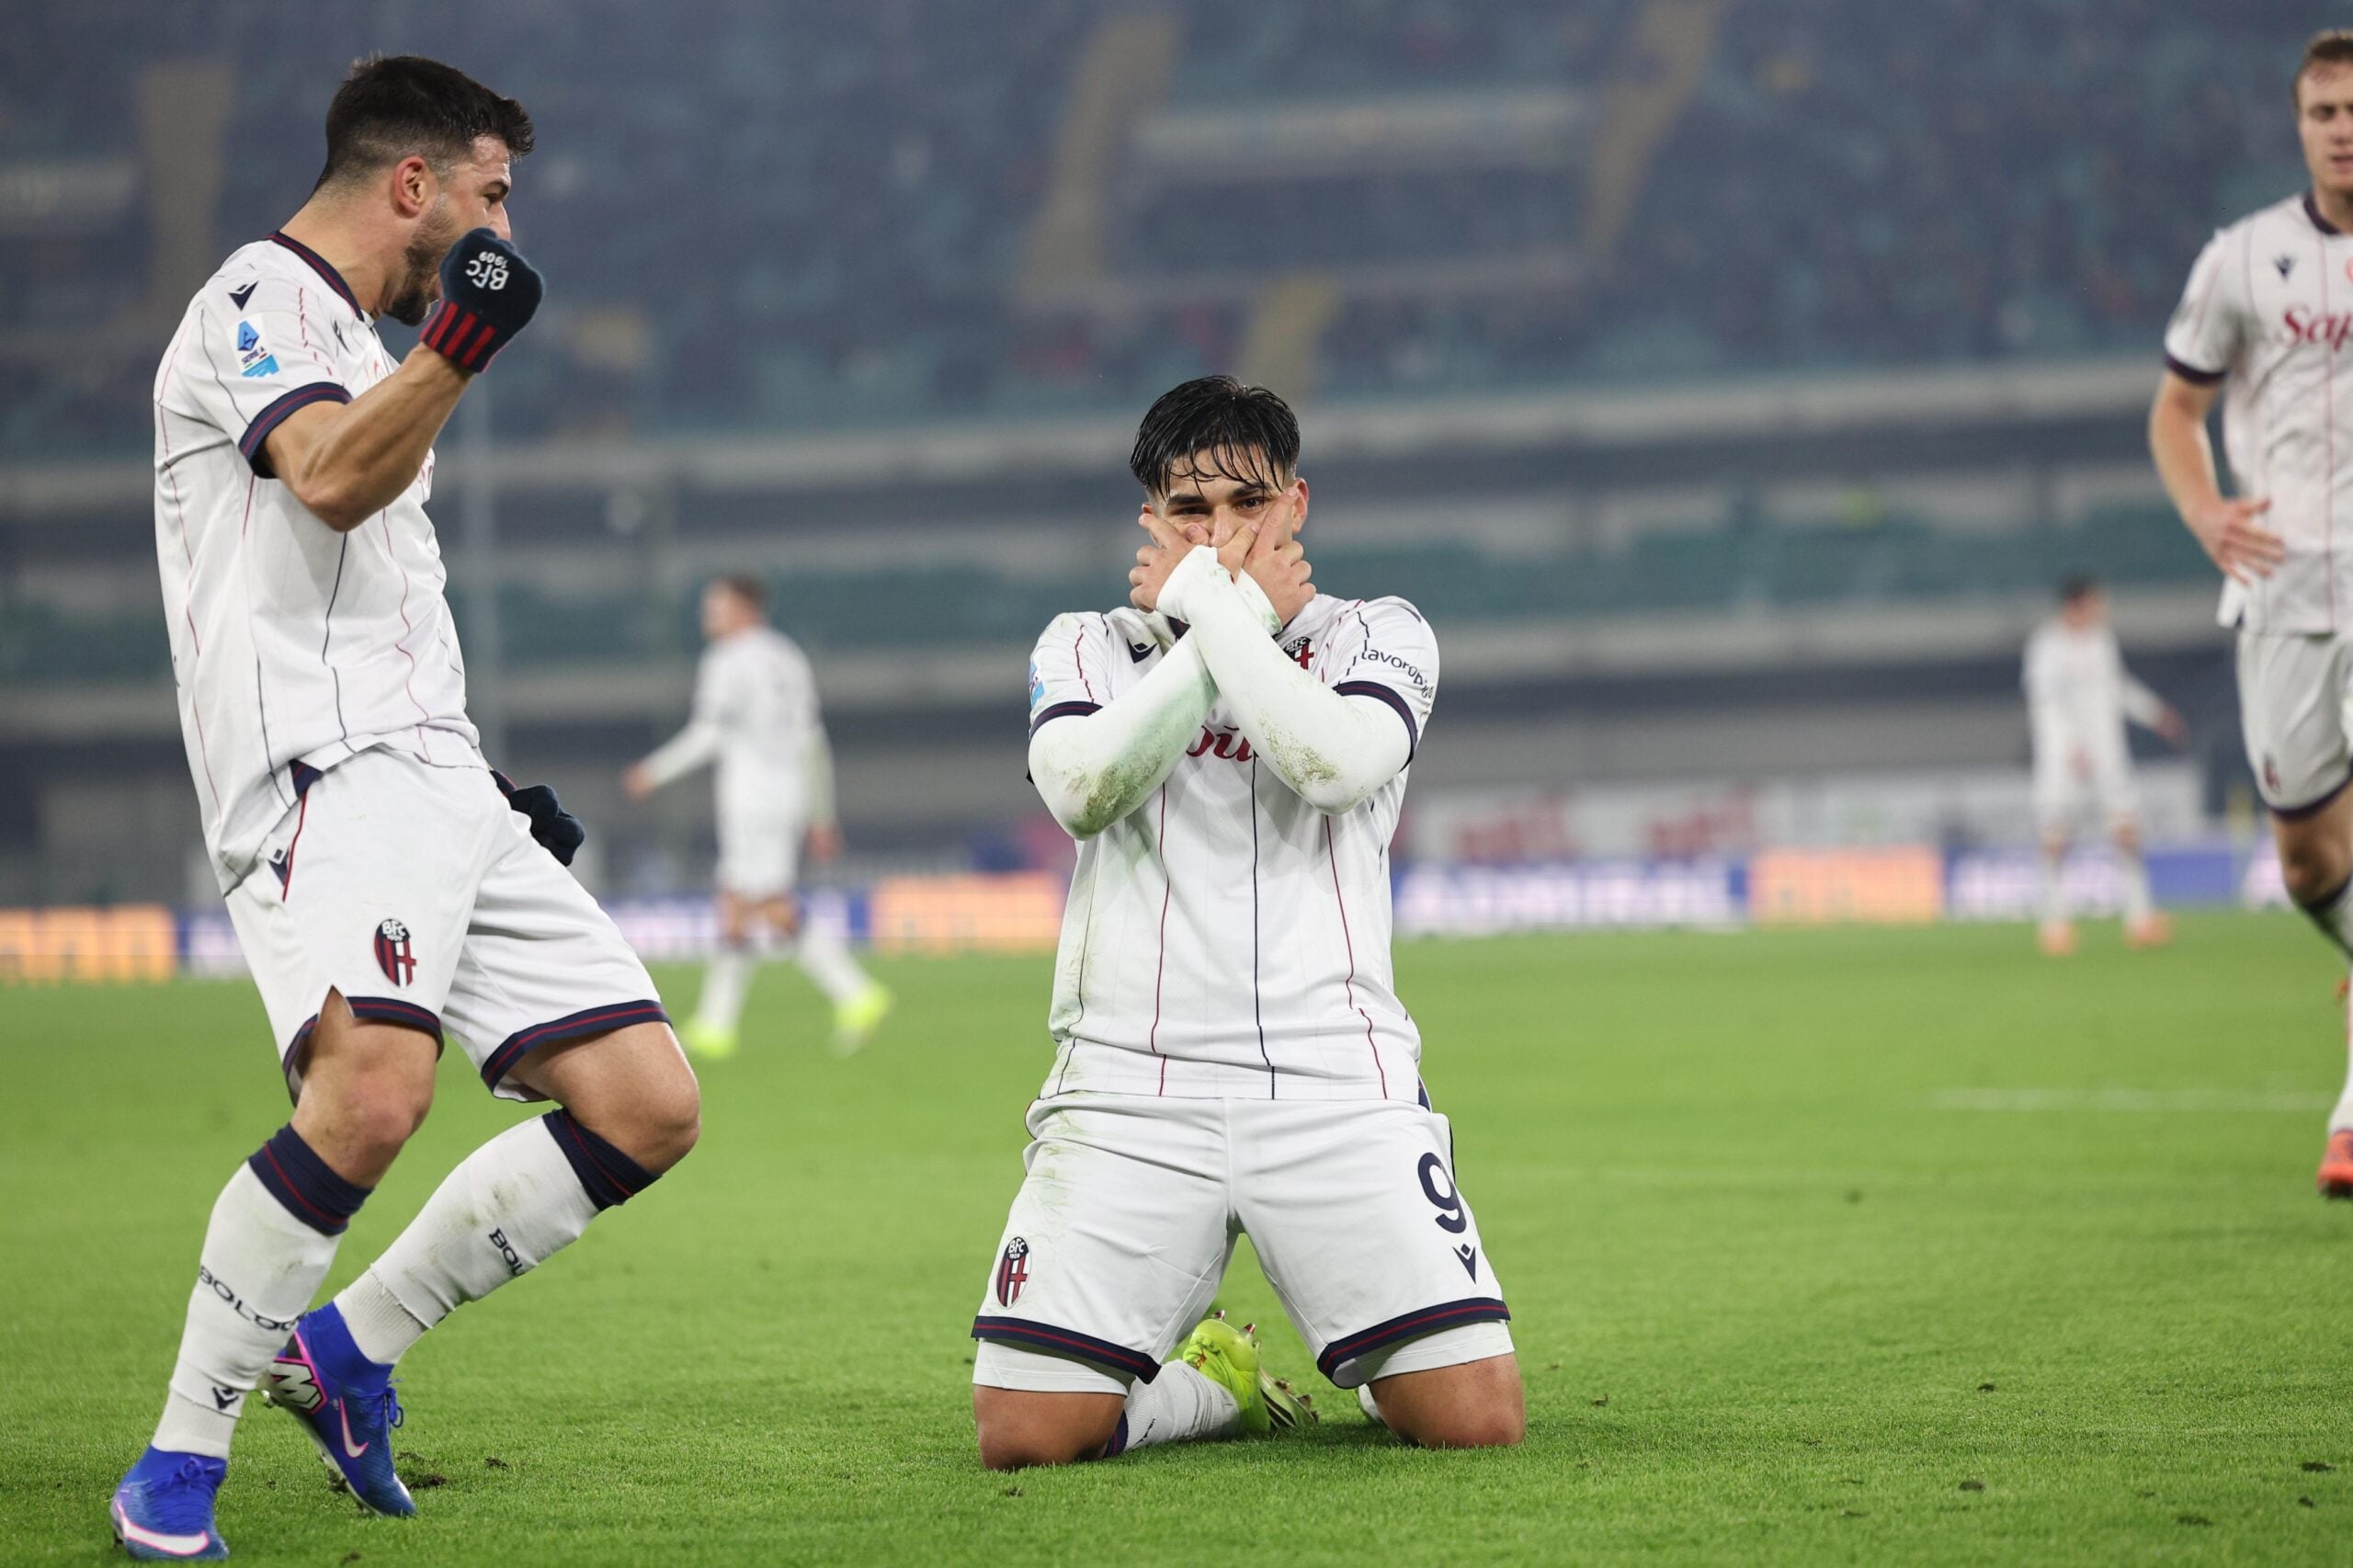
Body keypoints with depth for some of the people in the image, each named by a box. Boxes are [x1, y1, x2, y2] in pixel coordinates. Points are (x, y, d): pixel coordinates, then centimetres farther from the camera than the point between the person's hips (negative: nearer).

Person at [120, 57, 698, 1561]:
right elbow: (327, 477, -23)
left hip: (440, 786, 10)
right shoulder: (258, 302, -2)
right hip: (325, 770, -10)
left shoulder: (352, 343, 28)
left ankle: (349, 1347, 13)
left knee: (649, 1108, 2)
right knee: (375, 1086, -32)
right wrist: (454, 354, -39)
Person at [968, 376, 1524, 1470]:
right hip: (1129, 1085, 1)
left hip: (1333, 1084, -1)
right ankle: (1214, 1382, 18)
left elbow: (1335, 759, -13)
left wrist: (1207, 599, -5)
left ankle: (1366, 1369, 24)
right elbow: (1081, 787, -8)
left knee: (1478, 1419, -14)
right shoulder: (1082, 649, 15)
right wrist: (1240, 617, -4)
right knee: (1025, 1434, -16)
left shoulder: (1378, 637, 11)